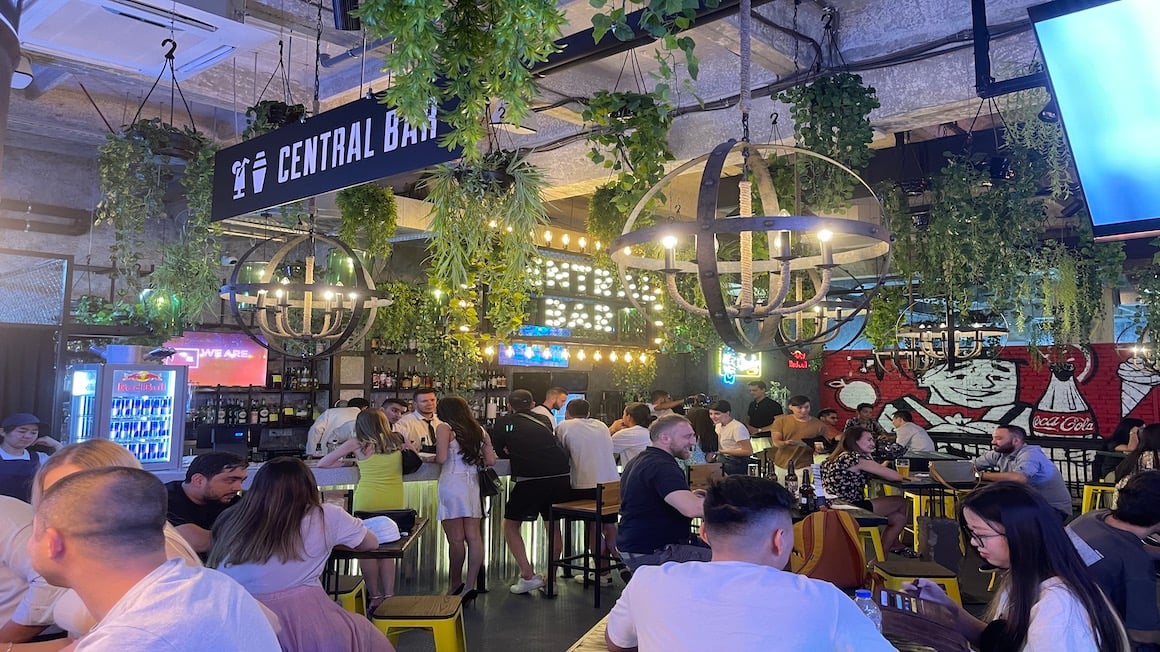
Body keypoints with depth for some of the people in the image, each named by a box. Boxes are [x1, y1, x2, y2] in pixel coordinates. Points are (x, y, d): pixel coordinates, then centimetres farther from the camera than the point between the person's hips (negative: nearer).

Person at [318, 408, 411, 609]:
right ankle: (389, 596, 14)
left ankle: (375, 597, 13)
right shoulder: (398, 440, 5)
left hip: (367, 501, -3)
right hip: (395, 501, 3)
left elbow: (322, 464, 6)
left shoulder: (357, 443, -2)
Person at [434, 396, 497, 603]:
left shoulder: (444, 428, -1)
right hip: (473, 483, 5)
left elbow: (441, 458, -11)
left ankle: (456, 584, 12)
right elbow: (491, 460, 10)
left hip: (452, 483, -5)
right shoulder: (479, 430, 14)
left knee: (456, 539, 1)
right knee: (474, 537, 4)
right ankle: (472, 585, 3)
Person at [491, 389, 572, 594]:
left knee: (510, 525, 14)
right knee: (553, 525, 21)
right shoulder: (543, 420, 21)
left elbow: (501, 452, 22)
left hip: (530, 479, -4)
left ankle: (528, 576, 6)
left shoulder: (504, 422, 12)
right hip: (561, 475, 4)